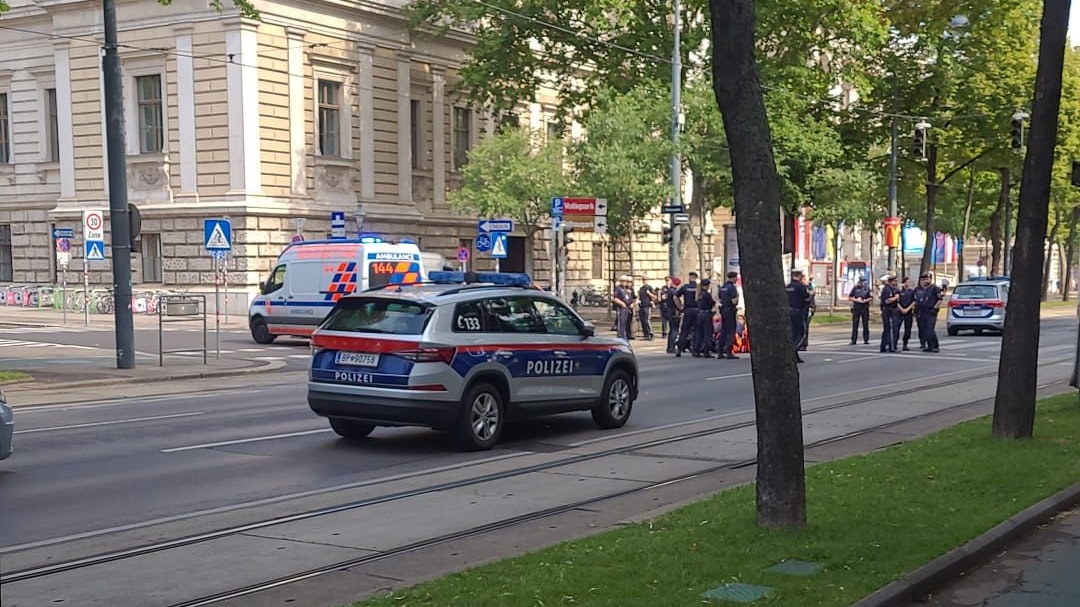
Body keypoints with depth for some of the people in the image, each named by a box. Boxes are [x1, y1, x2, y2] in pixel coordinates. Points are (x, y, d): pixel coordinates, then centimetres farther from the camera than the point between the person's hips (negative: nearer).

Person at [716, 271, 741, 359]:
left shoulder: (722, 287, 12)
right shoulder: (732, 287, -14)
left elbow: (720, 300, 17)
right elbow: (734, 301, -19)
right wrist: (737, 296, -2)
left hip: (723, 310, 8)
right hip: (730, 311, -8)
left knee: (723, 331, 10)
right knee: (731, 331, -5)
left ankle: (720, 352, 9)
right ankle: (728, 352, -9)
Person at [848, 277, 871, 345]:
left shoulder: (867, 288, 6)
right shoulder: (855, 288, 4)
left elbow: (871, 297, 6)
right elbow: (849, 298, 4)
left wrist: (865, 301, -11)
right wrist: (856, 300, -11)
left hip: (865, 308, 1)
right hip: (856, 308, -1)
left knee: (865, 324, 3)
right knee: (855, 325, -2)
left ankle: (866, 340, 10)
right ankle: (854, 340, 0)